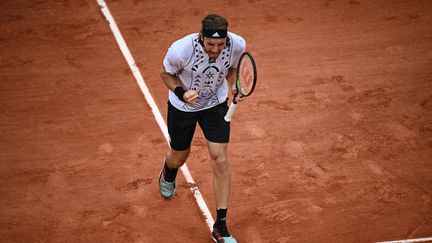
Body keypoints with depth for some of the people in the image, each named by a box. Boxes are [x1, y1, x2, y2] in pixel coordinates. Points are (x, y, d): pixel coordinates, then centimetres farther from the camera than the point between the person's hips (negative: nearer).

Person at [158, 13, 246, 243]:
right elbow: (166, 73, -13)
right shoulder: (181, 50, -35)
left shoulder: (238, 45, -26)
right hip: (183, 105, -1)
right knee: (179, 157, 18)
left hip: (216, 104, 1)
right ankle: (168, 174, 62)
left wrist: (233, 85, -21)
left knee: (220, 161, -10)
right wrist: (181, 92, -31)